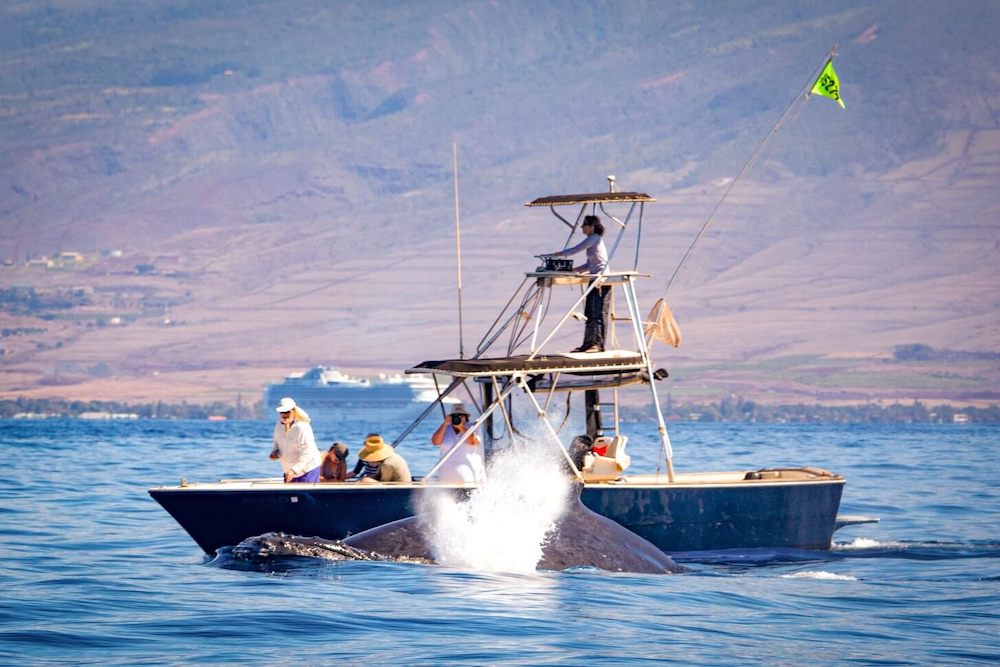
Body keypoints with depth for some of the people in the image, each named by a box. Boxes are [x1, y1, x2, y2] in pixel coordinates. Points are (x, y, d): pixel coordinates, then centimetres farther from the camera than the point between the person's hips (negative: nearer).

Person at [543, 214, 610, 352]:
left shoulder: (595, 238, -10)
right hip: (595, 280, 10)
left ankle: (599, 344, -10)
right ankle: (588, 343, 11)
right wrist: (571, 270, 13)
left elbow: (575, 250, -13)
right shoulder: (592, 240, 19)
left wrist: (554, 255, -9)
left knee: (599, 313, -10)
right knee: (589, 313, 9)